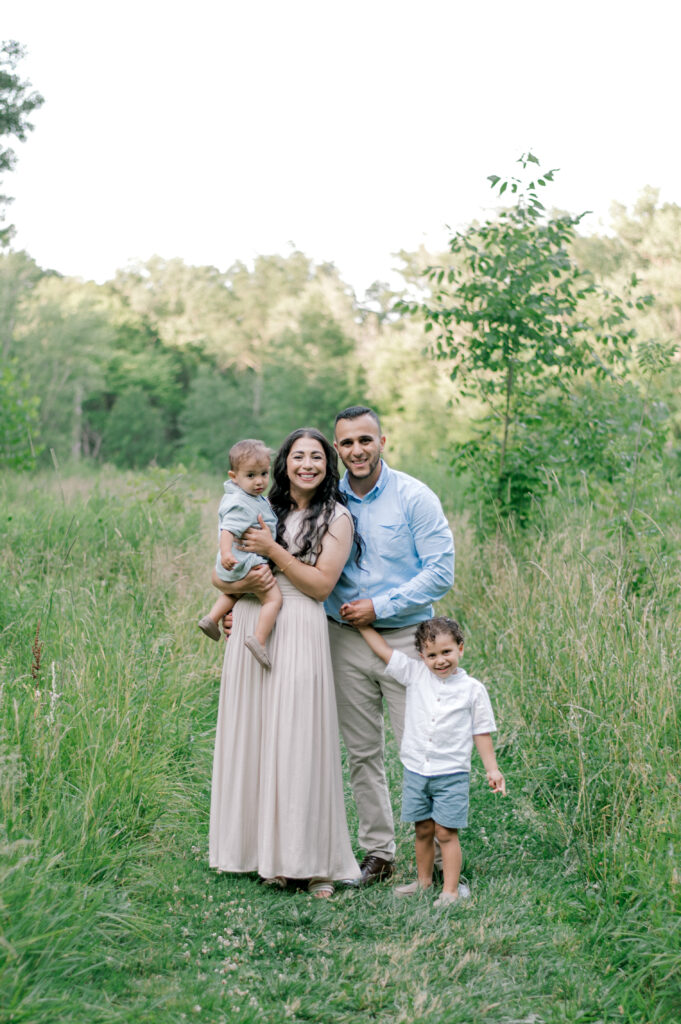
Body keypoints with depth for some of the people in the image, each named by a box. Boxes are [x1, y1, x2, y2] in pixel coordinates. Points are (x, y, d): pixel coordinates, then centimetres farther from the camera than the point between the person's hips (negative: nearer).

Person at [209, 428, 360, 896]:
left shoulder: (336, 518, 3)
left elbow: (321, 584, -5)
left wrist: (273, 550, -10)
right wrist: (244, 581, -5)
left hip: (299, 633, -4)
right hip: (251, 627, 5)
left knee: (298, 739, -7)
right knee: (254, 734, 5)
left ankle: (312, 861, 1)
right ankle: (264, 847, 16)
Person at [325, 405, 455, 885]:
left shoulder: (415, 497, -6)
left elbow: (441, 571, -8)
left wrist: (380, 606, -13)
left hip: (405, 637, -3)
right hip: (345, 641, 4)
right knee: (362, 753, 9)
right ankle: (379, 853, 21)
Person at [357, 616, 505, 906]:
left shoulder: (472, 689, -3)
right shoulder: (415, 675, 1)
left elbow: (481, 732, 3)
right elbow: (383, 649, 5)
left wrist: (492, 769, 2)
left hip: (451, 775, -3)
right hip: (415, 771, 3)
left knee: (446, 832, -3)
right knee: (422, 830, 13)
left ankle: (451, 889, 4)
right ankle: (424, 880, 29)